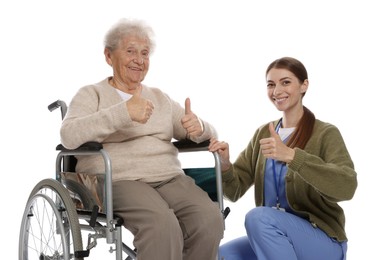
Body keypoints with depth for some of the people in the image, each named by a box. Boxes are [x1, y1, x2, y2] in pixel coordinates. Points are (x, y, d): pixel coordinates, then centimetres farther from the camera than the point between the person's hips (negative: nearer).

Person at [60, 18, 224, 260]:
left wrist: (198, 127, -8)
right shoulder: (91, 94, 10)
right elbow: (69, 136, -11)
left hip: (171, 178, 5)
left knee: (210, 218, -25)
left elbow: (210, 134, 18)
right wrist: (124, 112, -22)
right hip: (118, 181, -4)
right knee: (162, 224, -34)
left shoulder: (161, 98, 24)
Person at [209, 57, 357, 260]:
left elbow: (346, 187, -28)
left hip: (322, 241, -5)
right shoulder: (263, 133, 8)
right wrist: (225, 165, -19)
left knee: (259, 217, -30)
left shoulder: (326, 134, -9)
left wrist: (291, 155, -40)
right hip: (273, 239, 5)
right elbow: (235, 191, 4)